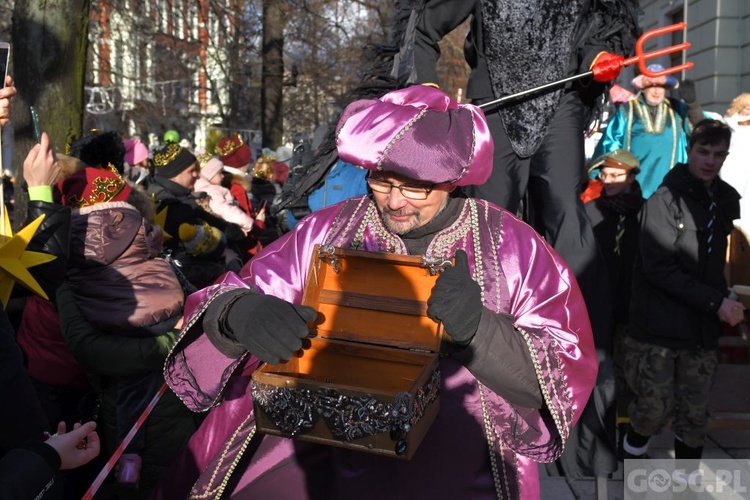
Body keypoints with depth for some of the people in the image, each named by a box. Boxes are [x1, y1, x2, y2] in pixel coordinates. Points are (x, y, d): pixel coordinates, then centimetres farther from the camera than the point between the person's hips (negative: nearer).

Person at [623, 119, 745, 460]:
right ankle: (633, 453, 25)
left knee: (694, 418, 9)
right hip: (658, 329, -5)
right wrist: (715, 301, -15)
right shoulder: (666, 199, -9)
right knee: (654, 410, -2)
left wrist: (726, 303, 3)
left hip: (702, 330, 5)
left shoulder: (726, 200, 10)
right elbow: (657, 267, -15)